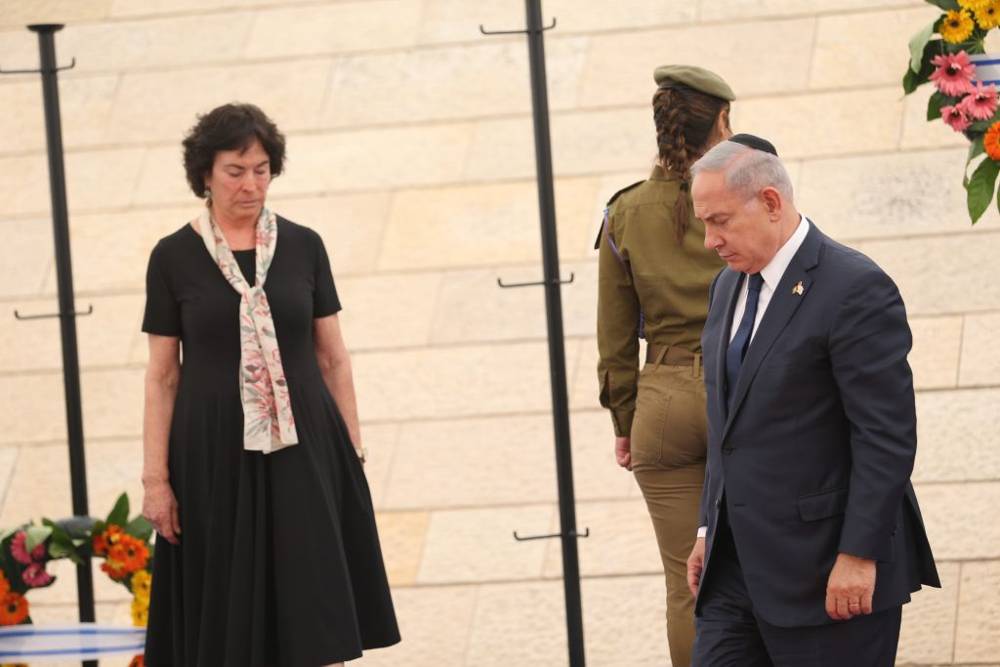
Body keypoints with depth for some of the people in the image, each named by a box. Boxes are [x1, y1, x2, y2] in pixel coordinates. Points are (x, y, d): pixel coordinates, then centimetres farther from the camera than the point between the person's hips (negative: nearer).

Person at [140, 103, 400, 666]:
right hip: (216, 454, -1)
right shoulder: (174, 257, 0)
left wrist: (353, 453, 5)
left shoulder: (303, 247, 4)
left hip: (303, 450, 1)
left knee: (316, 616, -5)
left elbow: (334, 358, 8)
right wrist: (155, 477, -2)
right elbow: (162, 376, 2)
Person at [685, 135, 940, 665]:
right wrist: (710, 530, 18)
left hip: (827, 569, -8)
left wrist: (858, 556, -19)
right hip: (737, 564, 8)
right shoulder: (729, 286, 13)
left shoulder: (855, 289, -14)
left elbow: (888, 436, -17)